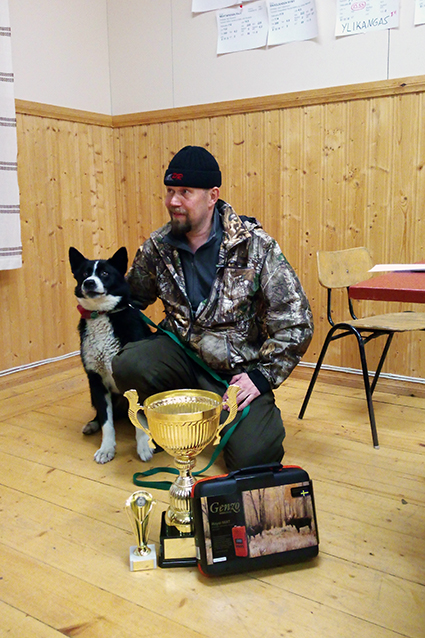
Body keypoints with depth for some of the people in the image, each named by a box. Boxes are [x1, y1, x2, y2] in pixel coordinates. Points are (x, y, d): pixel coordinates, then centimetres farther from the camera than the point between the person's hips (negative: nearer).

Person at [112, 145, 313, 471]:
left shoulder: (254, 245, -11)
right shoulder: (157, 247, 1)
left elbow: (295, 320, -10)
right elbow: (131, 298, 19)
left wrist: (262, 375, -13)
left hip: (237, 369, -3)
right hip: (181, 353, 3)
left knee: (253, 456, -21)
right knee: (128, 366, -28)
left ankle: (264, 413, 17)